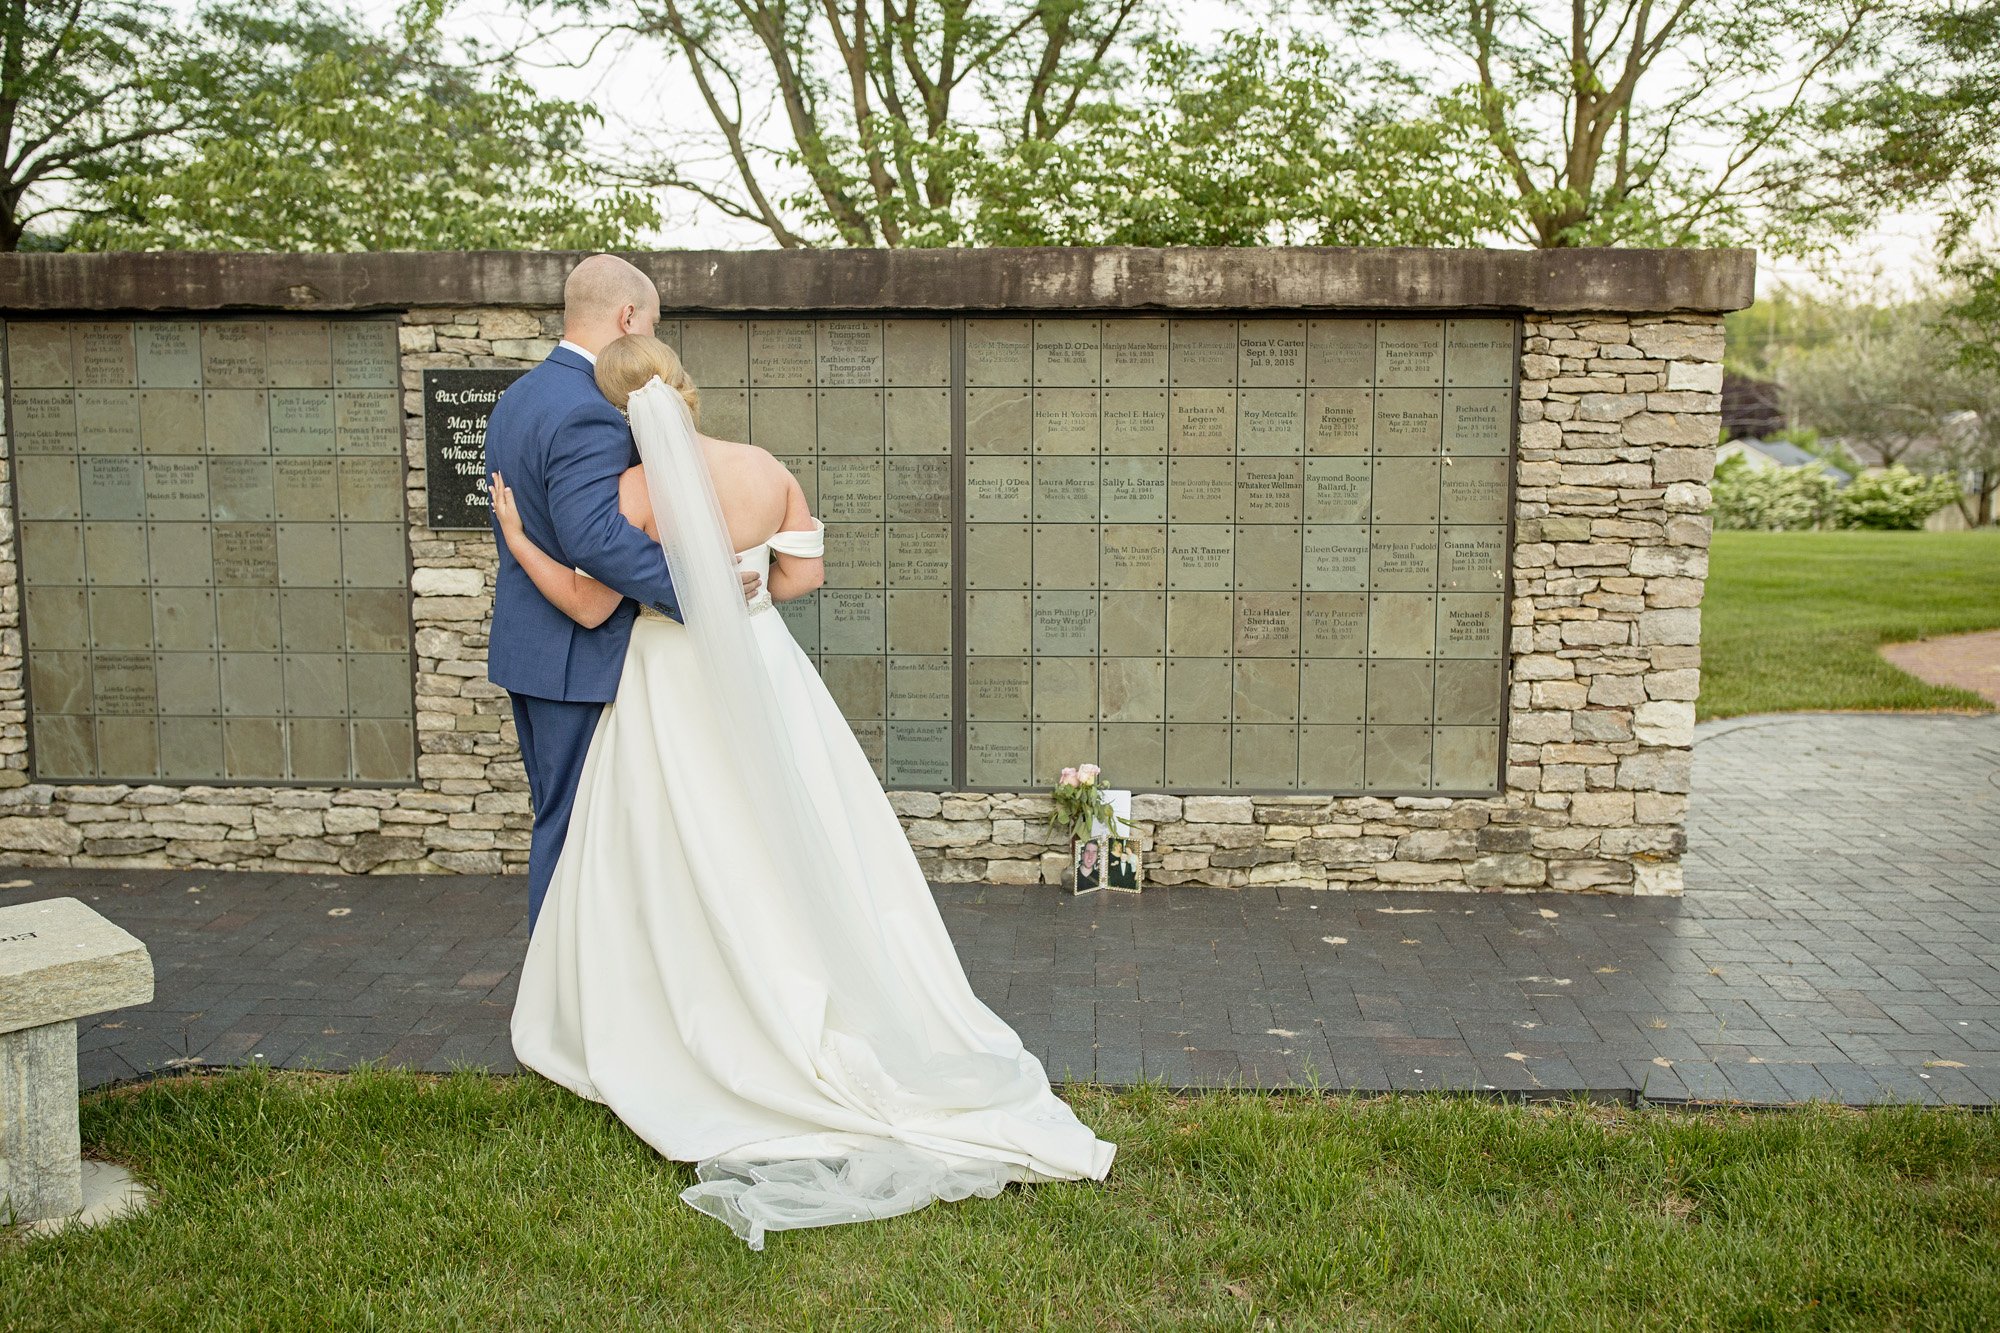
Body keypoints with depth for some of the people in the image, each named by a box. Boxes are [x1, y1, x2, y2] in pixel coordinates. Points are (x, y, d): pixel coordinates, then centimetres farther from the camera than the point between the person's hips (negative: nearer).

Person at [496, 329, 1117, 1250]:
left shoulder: (638, 491, -17)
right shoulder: (767, 470, -4)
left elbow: (589, 606, -11)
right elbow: (804, 573, 5)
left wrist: (516, 539, 0)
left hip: (676, 695, -4)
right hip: (763, 679, 4)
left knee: (680, 871, 7)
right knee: (795, 857, 13)